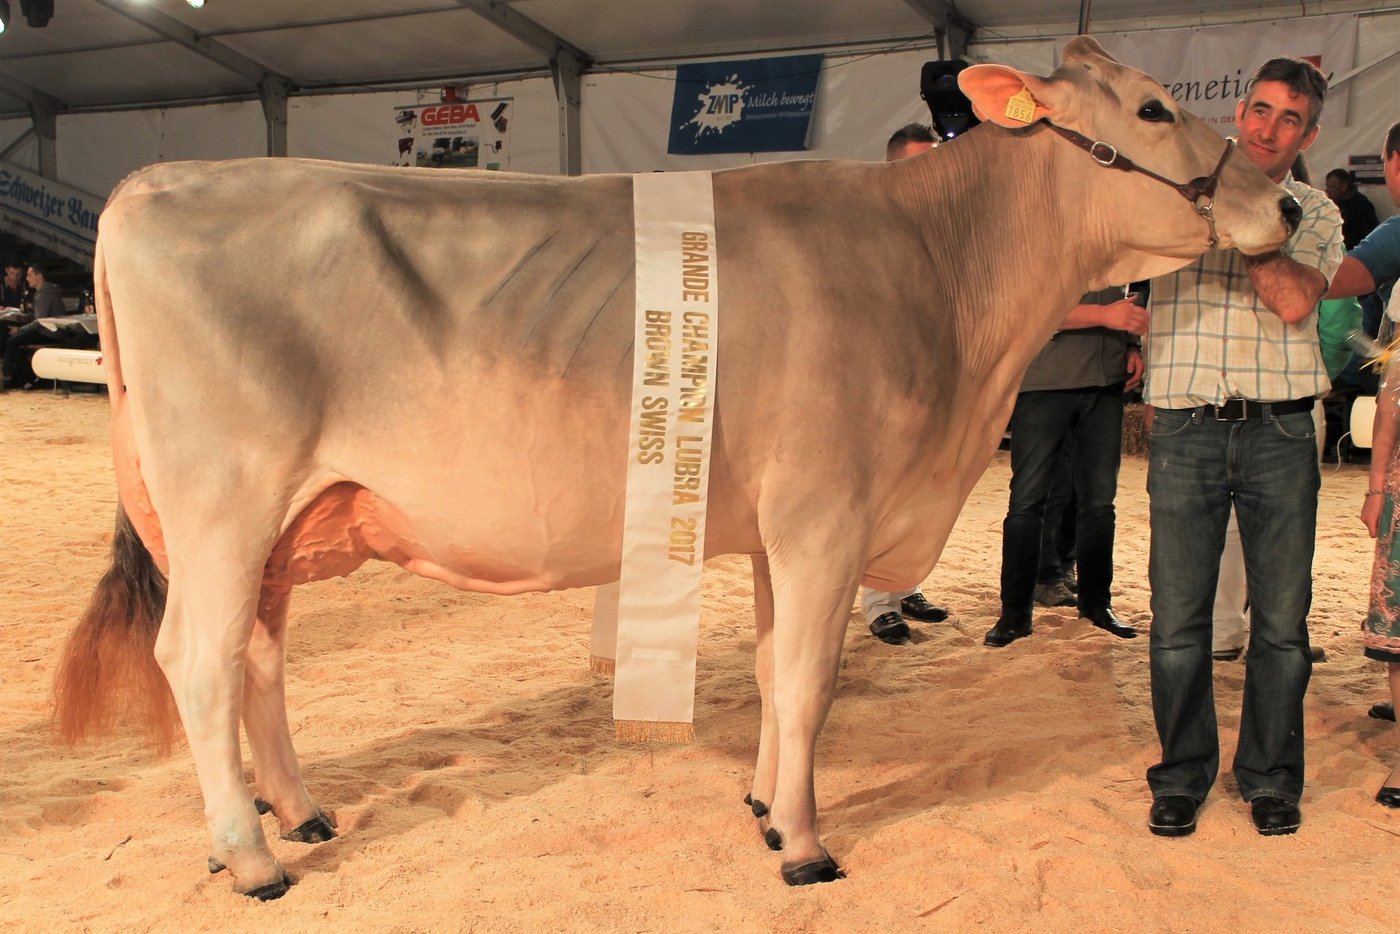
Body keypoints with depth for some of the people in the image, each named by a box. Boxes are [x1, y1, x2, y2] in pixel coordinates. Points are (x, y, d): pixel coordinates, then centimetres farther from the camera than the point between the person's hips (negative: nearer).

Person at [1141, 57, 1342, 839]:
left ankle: (1272, 777, 22)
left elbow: (1294, 300, -8)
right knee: (1178, 620, 3)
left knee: (1282, 620, 6)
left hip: (1281, 431, 1)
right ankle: (1182, 776, 18)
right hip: (1186, 429, -1)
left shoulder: (1316, 213, 11)